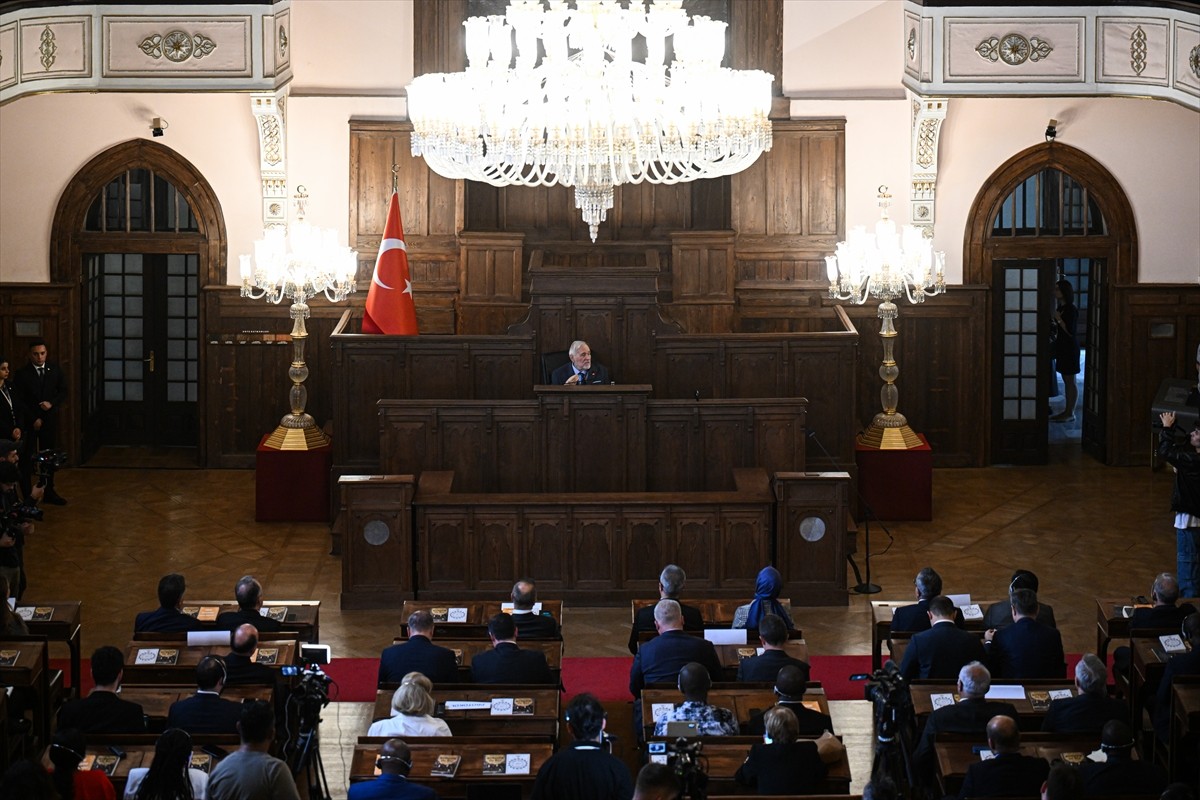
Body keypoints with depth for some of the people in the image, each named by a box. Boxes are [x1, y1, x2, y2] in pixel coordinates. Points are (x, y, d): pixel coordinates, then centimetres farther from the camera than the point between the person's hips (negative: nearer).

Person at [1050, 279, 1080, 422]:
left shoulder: (1071, 310, -15)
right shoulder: (1061, 308, 12)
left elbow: (1070, 331, -20)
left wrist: (1058, 319, -19)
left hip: (1070, 348, -9)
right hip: (1062, 347, 9)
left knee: (1070, 381, -5)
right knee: (1066, 381, 12)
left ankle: (1070, 413, -2)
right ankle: (1067, 410, 16)